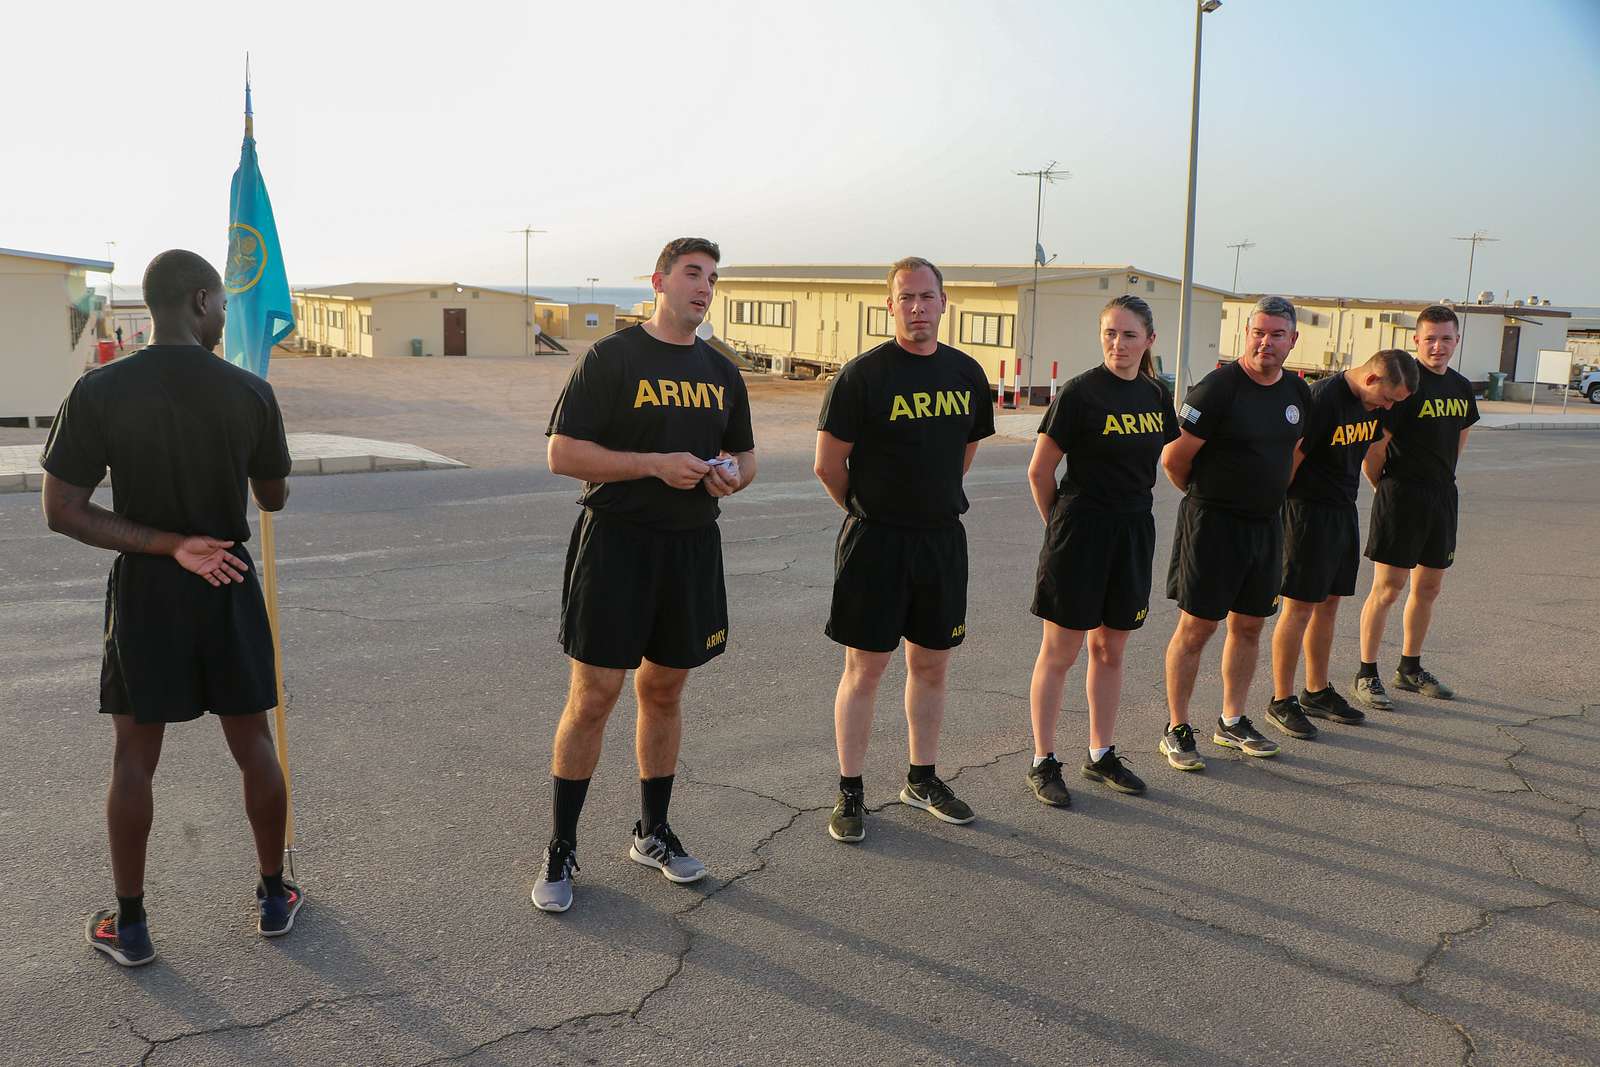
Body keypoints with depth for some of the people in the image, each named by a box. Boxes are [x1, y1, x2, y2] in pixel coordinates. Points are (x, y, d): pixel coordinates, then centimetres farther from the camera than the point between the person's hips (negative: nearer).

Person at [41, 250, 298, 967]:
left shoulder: (100, 391, -10)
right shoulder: (250, 392, -9)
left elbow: (62, 511, -12)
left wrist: (166, 545, -12)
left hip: (143, 588, 0)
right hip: (228, 587, 0)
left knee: (135, 756, 10)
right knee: (253, 744, 13)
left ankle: (129, 926, 19)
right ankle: (274, 897, 25)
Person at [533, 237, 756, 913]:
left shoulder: (721, 373, 14)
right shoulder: (611, 358, -5)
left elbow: (745, 456, 22)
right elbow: (562, 453, -11)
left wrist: (732, 473, -2)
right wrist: (656, 464, -19)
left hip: (692, 547, 5)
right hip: (616, 544, -5)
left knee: (664, 690, 14)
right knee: (593, 696, -4)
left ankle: (652, 833, 29)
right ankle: (560, 850, 9)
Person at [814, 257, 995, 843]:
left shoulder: (967, 372, 6)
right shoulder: (864, 373, -11)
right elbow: (828, 464, -8)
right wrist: (868, 509, 4)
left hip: (942, 537, 5)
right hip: (875, 541, -5)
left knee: (931, 664, 13)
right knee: (864, 667, 1)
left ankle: (922, 778, 29)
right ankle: (850, 792, 13)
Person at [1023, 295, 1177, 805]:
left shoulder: (1155, 395, 6)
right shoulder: (1080, 392, -12)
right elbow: (1039, 471, -7)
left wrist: (1129, 509, 16)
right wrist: (1060, 523, 2)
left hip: (1133, 532, 6)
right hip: (1080, 534, -6)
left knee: (1110, 650, 15)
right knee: (1060, 653, 2)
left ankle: (1101, 755, 27)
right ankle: (1043, 762, 12)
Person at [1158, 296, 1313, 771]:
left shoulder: (1297, 392, 6)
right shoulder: (1218, 388, -16)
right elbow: (1174, 458, -13)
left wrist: (1268, 494, 17)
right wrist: (1207, 496, 3)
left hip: (1266, 523, 7)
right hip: (1213, 523, -7)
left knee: (1249, 625, 14)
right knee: (1196, 627, -2)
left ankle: (1232, 721, 28)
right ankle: (1176, 730, 9)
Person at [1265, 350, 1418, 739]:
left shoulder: (1372, 403, 7)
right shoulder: (1322, 398, -20)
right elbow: (1290, 459, -18)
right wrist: (1275, 514, -13)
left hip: (1345, 511, 9)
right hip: (1309, 512, -9)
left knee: (1329, 602, 14)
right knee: (1300, 606, -4)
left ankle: (1317, 692, 26)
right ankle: (1281, 701, 5)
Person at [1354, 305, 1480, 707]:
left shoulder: (1461, 387, 10)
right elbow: (1374, 447, -14)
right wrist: (1384, 487, -1)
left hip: (1442, 497, 7)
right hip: (1400, 497, -7)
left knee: (1429, 587, 13)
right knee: (1387, 587, -5)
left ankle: (1410, 668, 26)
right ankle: (1367, 674, 3)